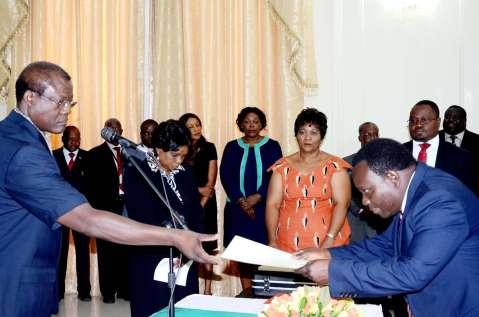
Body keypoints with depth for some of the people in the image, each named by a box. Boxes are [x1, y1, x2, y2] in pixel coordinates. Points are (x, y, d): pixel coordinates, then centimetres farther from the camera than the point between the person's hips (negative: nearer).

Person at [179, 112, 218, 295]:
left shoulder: (208, 148, 3)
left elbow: (211, 181, -1)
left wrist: (201, 204, -8)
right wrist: (198, 190, -6)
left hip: (206, 202, 0)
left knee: (207, 246, 1)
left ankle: (207, 289, 6)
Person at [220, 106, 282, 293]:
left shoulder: (272, 146, 4)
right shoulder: (232, 147, 9)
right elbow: (225, 175, 0)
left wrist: (256, 198, -15)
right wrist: (241, 201, -12)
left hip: (264, 206, -2)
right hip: (238, 207, 2)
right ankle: (246, 290, 10)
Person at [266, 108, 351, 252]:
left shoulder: (335, 166, -1)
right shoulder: (282, 167, 6)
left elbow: (341, 204, -9)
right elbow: (272, 205, 1)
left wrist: (329, 240, -20)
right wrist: (272, 242, -8)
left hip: (327, 242, -1)